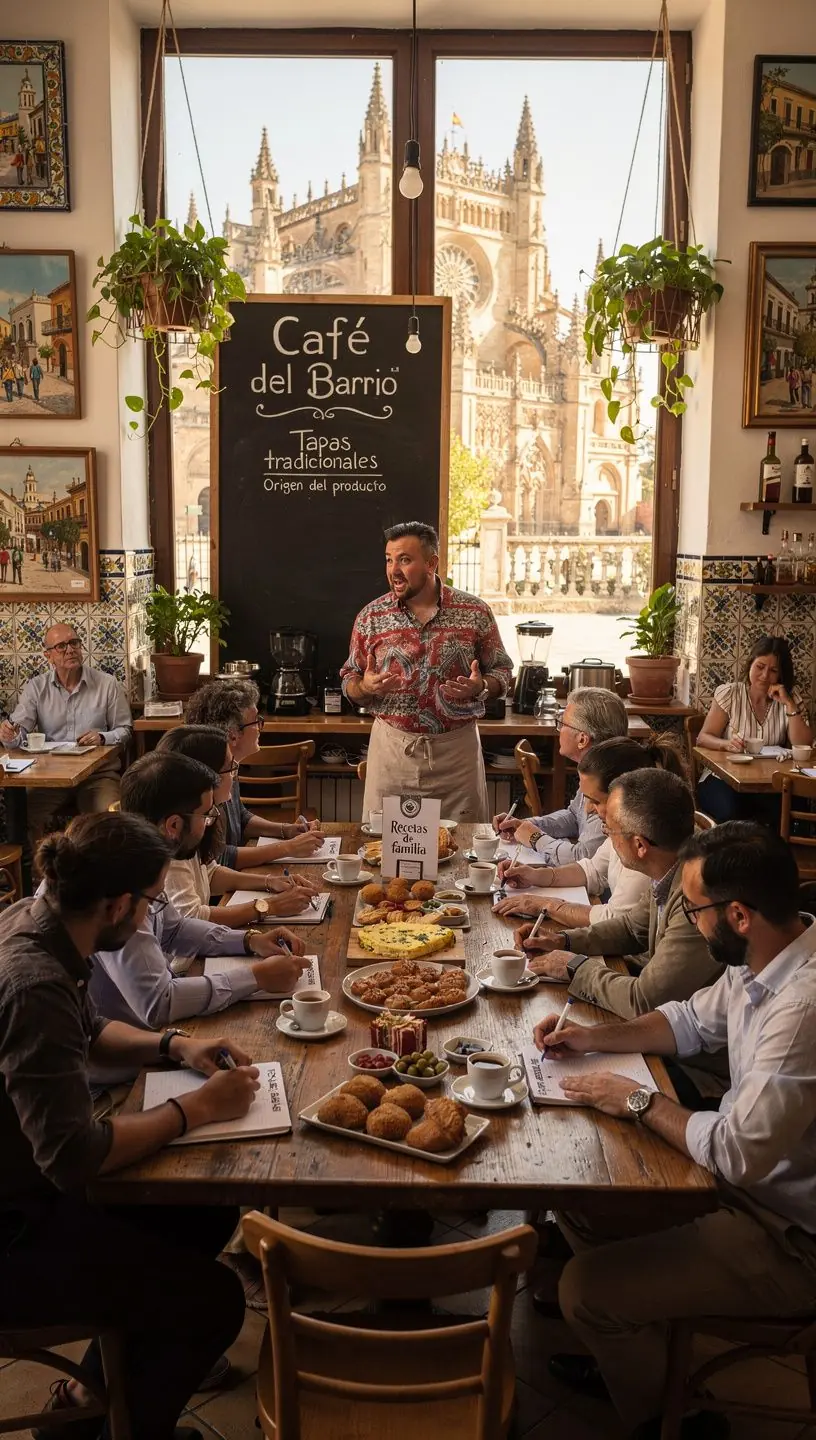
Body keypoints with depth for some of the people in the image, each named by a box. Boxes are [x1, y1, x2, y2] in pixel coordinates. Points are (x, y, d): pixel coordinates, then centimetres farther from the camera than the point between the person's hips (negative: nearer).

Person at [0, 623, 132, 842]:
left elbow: (124, 730, 7)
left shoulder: (107, 684, 2)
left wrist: (102, 738, -14)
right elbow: (20, 730, 0)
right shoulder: (35, 687, 7)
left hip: (98, 772, -1)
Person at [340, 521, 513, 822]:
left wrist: (481, 687, -15)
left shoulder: (475, 612, -1)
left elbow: (502, 671, 6)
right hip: (391, 748, 1)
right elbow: (349, 681, 8)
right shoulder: (371, 616, 2)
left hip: (458, 749, 0)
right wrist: (365, 687, -14)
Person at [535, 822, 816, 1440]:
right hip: (755, 1178, 9)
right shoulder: (762, 957, -5)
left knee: (586, 1287, -11)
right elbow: (692, 1021, 13)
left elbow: (738, 1153, -31)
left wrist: (641, 1101, -16)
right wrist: (592, 1037, 2)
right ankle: (629, 1356, 33)